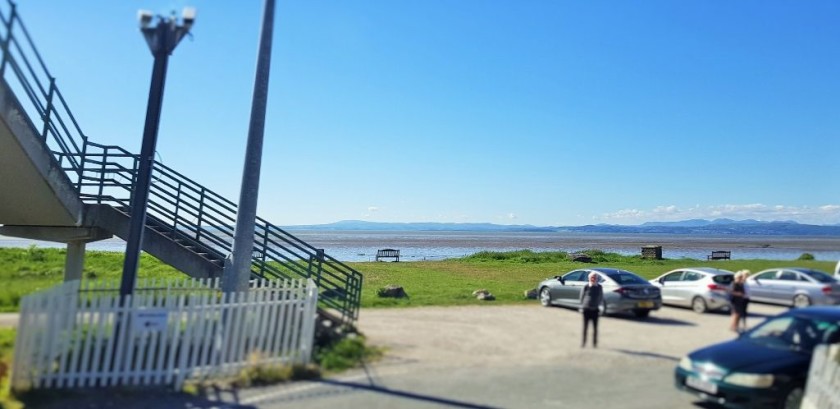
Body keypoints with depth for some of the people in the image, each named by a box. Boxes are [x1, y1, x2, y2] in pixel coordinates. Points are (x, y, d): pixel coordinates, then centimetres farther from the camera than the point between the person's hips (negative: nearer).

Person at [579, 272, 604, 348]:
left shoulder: (599, 287, 2)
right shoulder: (586, 287, -4)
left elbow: (601, 298, 10)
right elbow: (581, 297, 2)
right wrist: (581, 307, 0)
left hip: (595, 310, 1)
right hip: (586, 309, -1)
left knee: (595, 327, 7)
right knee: (585, 326, 6)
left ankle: (595, 342, 18)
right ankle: (583, 342, 15)